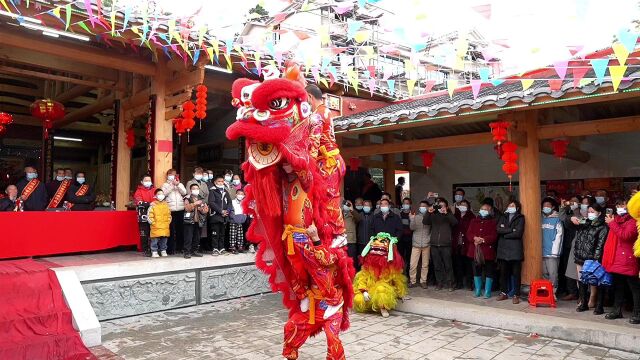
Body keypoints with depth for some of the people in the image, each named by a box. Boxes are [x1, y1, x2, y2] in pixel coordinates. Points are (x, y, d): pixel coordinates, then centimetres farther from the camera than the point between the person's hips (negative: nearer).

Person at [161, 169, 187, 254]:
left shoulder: (180, 184, 18)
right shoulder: (165, 185, 11)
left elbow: (184, 192, 0)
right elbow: (164, 193, -8)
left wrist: (177, 184, -9)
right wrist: (172, 185, -11)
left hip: (180, 209, 3)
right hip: (170, 210, -3)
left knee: (180, 229, 6)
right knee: (171, 229, -5)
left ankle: (180, 247, 16)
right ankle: (171, 248, 2)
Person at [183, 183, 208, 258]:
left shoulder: (202, 199, 15)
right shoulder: (188, 199, 1)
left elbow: (206, 209, 8)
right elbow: (187, 208, -16)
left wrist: (200, 208, -10)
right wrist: (195, 204, -20)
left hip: (198, 221, 5)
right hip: (189, 221, -5)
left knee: (197, 237, 10)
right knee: (188, 237, -6)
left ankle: (195, 251, 20)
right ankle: (187, 252, -2)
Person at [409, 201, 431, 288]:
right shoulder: (416, 216, 6)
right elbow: (412, 228, -3)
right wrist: (412, 219, -16)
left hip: (426, 244, 0)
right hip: (416, 244, 1)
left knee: (425, 264, 6)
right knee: (412, 264, -3)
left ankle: (423, 281, 17)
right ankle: (412, 281, 9)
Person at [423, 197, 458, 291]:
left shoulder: (449, 215, 8)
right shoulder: (433, 215, 12)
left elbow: (455, 222, -11)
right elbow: (424, 222, -1)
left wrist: (446, 213, -22)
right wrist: (428, 212, -15)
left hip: (446, 244, -2)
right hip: (434, 244, 2)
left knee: (448, 265, -2)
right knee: (437, 266, 6)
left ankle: (450, 283, 8)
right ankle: (439, 282, 15)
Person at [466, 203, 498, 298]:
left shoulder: (493, 222, 1)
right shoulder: (474, 221, 13)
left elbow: (494, 236, -9)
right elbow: (469, 233, 4)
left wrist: (483, 240, -20)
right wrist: (474, 238, -15)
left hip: (488, 250, -4)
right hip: (475, 250, 4)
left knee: (489, 272, 2)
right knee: (476, 271, 10)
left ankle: (487, 291, 12)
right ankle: (478, 290, 21)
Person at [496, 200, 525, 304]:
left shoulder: (520, 218, 5)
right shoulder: (503, 217, 16)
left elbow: (518, 233, -10)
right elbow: (499, 230, -1)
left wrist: (505, 234, -4)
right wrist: (511, 230, -9)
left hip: (515, 249, -3)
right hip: (503, 249, 3)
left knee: (516, 273, 0)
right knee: (503, 272, 6)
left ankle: (516, 295, 6)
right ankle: (504, 293, 16)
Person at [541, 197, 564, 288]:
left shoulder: (557, 219, -3)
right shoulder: (542, 219, 11)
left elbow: (559, 236, -9)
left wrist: (555, 251, -14)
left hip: (552, 253, -5)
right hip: (542, 252, 5)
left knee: (552, 275, -4)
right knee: (544, 274, 12)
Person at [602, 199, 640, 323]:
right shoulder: (616, 219, 16)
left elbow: (626, 235, -23)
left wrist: (612, 223, -15)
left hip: (628, 260, -8)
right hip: (616, 260, 8)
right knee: (617, 286, 14)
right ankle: (617, 310, 22)